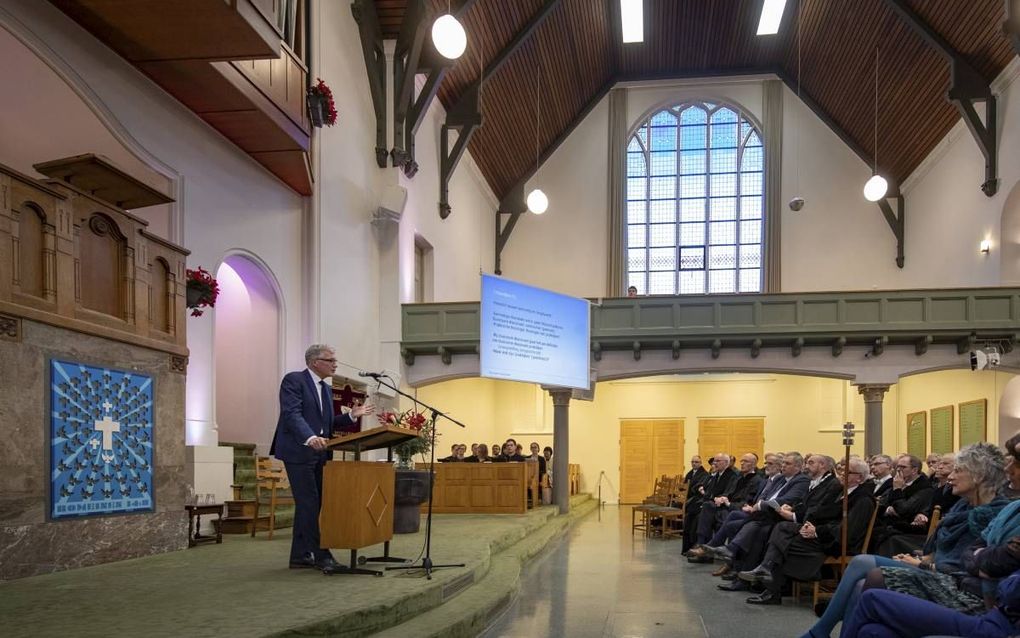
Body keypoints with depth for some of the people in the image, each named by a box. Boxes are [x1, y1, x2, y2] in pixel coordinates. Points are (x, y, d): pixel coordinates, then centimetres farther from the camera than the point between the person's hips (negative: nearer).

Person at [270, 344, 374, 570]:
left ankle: (300, 555, 15)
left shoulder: (326, 389, 19)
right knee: (309, 503, -7)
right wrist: (310, 438, -35)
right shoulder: (293, 380, -7)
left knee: (309, 505, 9)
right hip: (299, 452, -8)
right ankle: (320, 555, -2)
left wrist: (352, 415, 6)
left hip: (319, 454, 8)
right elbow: (292, 414, -20)